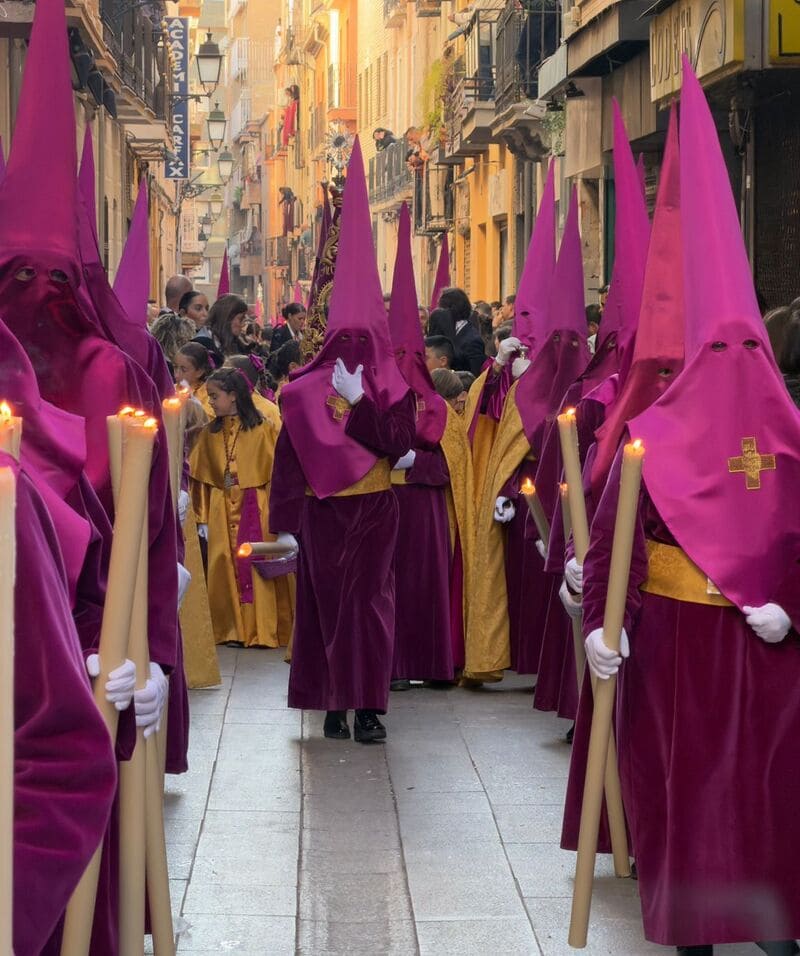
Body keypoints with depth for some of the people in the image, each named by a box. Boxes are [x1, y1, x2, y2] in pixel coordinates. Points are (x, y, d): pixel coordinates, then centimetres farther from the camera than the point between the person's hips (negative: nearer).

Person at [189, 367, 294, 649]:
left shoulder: (266, 428, -5)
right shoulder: (210, 433, 7)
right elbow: (200, 477, 8)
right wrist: (203, 518, 4)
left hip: (258, 509, -4)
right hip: (223, 512, 4)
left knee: (259, 569, -2)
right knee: (227, 570, 4)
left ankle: (266, 631, 5)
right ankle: (234, 630, 12)